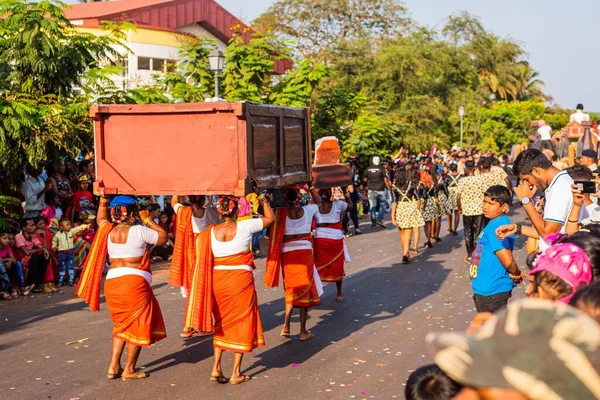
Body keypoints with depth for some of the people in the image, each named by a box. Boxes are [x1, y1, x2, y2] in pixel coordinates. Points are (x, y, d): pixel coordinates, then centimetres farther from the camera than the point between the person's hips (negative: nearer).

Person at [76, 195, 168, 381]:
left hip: (112, 282, 6)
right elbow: (163, 236, 2)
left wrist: (103, 200, 27)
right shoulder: (139, 231, -7)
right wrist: (147, 220, 8)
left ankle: (114, 366, 18)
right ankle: (129, 370, 11)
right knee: (137, 326, 8)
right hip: (135, 282, -6)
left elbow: (101, 219, 31)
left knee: (121, 325, 21)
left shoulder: (108, 231, 8)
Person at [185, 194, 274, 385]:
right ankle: (236, 373, 12)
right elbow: (271, 218, 4)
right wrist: (264, 201, 20)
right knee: (242, 322, 9)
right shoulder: (244, 226, -9)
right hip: (241, 280, -3)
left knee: (222, 323, 19)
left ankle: (216, 368, 14)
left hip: (217, 281, 3)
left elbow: (205, 260, 5)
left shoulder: (209, 232, -1)